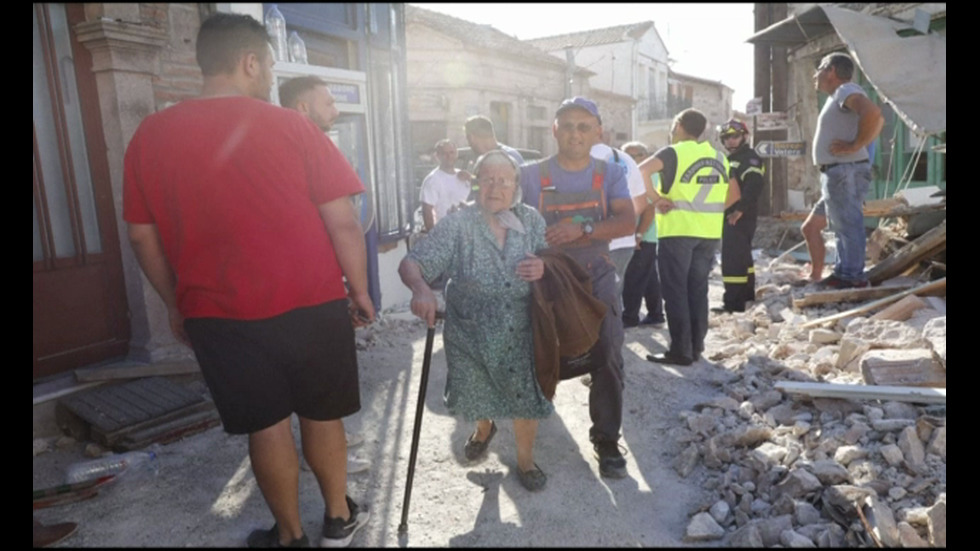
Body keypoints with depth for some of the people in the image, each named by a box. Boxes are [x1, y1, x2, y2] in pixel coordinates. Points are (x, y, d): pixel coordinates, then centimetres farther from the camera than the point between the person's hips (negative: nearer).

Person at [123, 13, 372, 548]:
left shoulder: (150, 134, 1)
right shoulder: (291, 127, -9)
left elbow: (143, 235, 6)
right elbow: (342, 221, -10)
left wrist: (177, 306, 17)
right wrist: (360, 291, 2)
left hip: (218, 315, 2)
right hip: (310, 307, -1)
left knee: (266, 426, 15)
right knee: (320, 415, 17)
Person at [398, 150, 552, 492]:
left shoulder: (532, 221, -3)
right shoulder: (457, 225, -13)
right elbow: (411, 263, -19)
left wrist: (545, 269, -18)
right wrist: (421, 288, -41)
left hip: (521, 334, 1)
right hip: (470, 335, -1)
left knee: (526, 397, 6)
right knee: (475, 398, 16)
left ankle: (525, 459, 37)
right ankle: (484, 429, 55)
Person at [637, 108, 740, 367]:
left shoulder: (674, 152, -6)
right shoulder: (718, 157, 15)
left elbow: (642, 170, -23)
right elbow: (734, 195, 19)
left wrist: (656, 198, -14)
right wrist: (710, 210, 14)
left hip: (678, 230, -6)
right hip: (709, 232, 6)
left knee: (676, 291, -1)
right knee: (698, 290, 12)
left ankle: (680, 351, -1)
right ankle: (696, 347, 16)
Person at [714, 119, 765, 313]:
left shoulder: (750, 158, -9)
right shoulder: (731, 160, 22)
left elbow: (753, 186, -23)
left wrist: (740, 210, -27)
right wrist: (725, 211, 20)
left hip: (741, 217, -10)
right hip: (730, 216, 10)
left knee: (733, 258, -14)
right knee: (741, 256, 19)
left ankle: (733, 301, -15)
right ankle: (747, 294, 31)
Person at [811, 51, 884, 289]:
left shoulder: (846, 90, -10)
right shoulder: (837, 96, 20)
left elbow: (873, 114, -30)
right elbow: (878, 122, 30)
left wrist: (855, 145, -22)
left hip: (846, 171, -11)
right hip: (835, 172, 11)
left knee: (849, 225, -8)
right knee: (841, 226, 13)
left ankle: (854, 277, -5)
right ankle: (843, 273, 20)